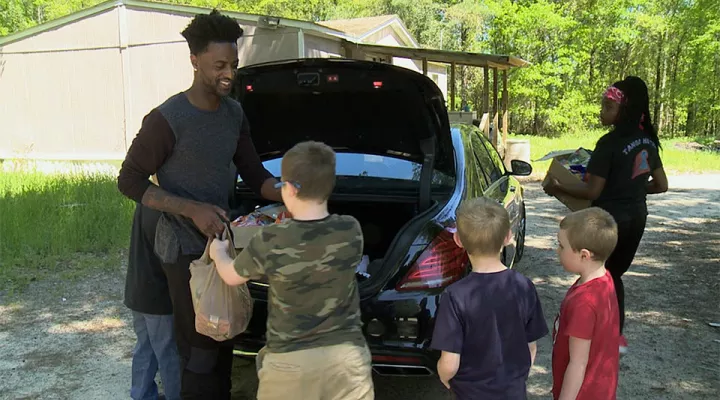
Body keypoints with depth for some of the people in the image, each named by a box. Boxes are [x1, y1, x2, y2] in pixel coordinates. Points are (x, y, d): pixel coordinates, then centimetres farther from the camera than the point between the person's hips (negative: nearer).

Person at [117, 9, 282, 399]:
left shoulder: (234, 112, 4)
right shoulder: (167, 119, -18)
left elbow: (253, 173, 9)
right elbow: (129, 180, -14)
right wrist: (193, 210, -24)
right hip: (185, 248, -7)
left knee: (223, 342, 18)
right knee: (200, 349, -1)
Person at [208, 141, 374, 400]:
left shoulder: (270, 242, -16)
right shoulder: (351, 231, -9)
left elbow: (232, 277, 4)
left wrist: (218, 253, 25)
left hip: (290, 361, -1)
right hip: (347, 355, 2)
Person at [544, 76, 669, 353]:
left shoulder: (610, 143, -20)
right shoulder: (648, 141, 4)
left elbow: (592, 191, -20)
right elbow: (661, 185, 11)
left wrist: (558, 187, -7)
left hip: (609, 218, -7)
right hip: (636, 217, 8)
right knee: (614, 275, 22)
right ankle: (617, 336, 26)